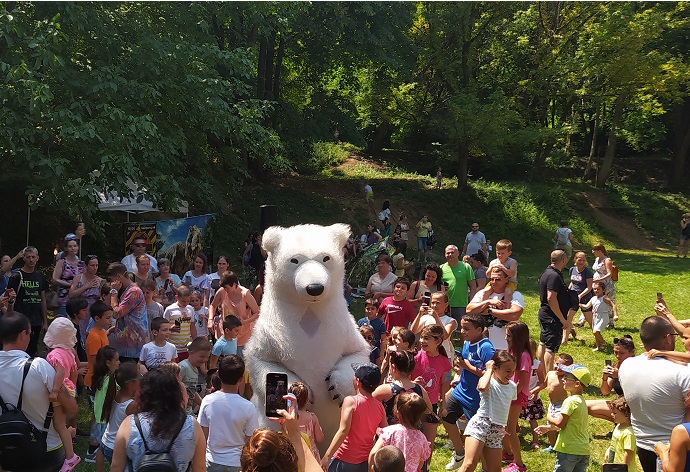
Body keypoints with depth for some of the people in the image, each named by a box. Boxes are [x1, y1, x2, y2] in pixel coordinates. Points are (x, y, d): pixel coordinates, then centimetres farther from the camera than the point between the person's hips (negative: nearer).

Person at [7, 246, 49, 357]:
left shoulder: (40, 276, 12)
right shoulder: (16, 277, -4)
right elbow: (10, 301, -6)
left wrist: (45, 322, 13)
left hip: (36, 323, 5)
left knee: (32, 351, 8)